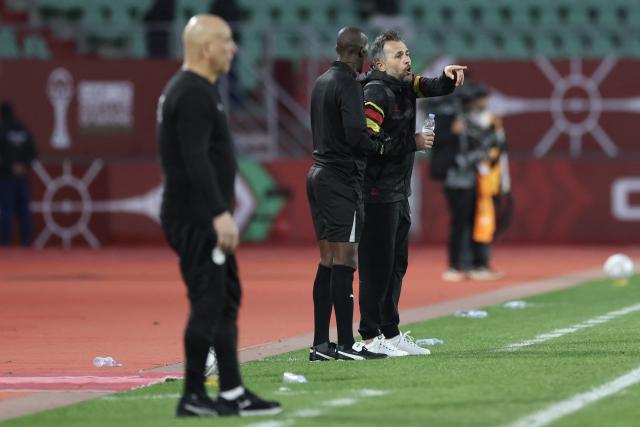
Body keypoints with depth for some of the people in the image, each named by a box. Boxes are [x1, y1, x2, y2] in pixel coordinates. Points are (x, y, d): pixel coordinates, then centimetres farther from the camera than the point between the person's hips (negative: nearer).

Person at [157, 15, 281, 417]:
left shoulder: (194, 89, 17)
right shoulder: (194, 94, -16)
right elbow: (196, 161, -24)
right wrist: (220, 214, -26)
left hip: (202, 217, 11)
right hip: (196, 218, -11)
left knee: (227, 301, 11)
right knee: (209, 304, -8)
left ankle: (233, 393, 13)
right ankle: (193, 397, -4)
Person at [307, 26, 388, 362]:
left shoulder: (321, 82, 15)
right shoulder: (348, 84, -13)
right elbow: (355, 135, -22)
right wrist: (380, 146, -7)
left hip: (318, 173, 9)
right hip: (342, 178, -9)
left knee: (327, 262, 10)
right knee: (344, 261, -7)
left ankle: (320, 344, 10)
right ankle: (346, 344, -8)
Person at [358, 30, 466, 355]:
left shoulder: (404, 85, 12)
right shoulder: (376, 92, -15)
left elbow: (433, 87, 8)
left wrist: (448, 76, -15)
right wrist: (413, 143, -18)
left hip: (399, 192, 10)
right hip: (378, 192, -10)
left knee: (397, 263, 13)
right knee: (377, 264, -7)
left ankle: (390, 332, 20)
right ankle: (371, 337, -3)